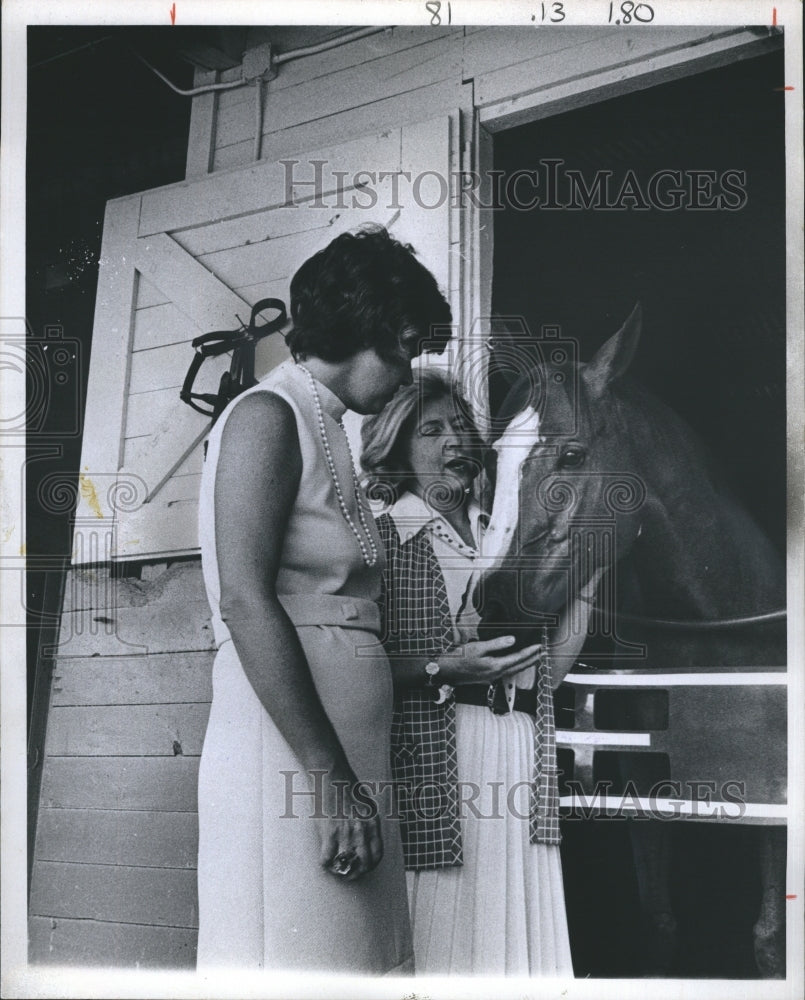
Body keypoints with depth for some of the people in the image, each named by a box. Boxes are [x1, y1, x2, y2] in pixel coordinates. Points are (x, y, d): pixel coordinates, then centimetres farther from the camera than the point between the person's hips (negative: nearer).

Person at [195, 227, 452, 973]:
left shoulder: (326, 431, 21)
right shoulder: (268, 415, -6)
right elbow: (246, 603, -17)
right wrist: (329, 777, -20)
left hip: (346, 754, 9)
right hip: (290, 750, -9)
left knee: (353, 958, 9)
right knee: (295, 959, -5)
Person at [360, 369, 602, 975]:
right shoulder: (384, 536, 1)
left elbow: (548, 668, 16)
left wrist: (591, 578, 12)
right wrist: (445, 669, -19)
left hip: (522, 755, 5)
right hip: (435, 759, -5)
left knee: (518, 925, 5)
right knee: (443, 931, -6)